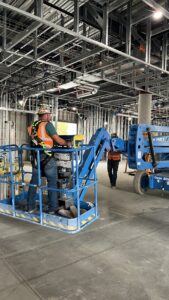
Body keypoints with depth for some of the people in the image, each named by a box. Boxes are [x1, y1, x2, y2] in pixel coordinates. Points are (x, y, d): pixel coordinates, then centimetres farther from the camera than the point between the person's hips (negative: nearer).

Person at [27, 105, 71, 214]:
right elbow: (58, 139, -9)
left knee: (34, 181, 12)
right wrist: (67, 143, 7)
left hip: (35, 157, 7)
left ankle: (31, 207, 20)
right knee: (52, 182, 4)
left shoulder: (33, 125, 12)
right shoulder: (47, 125, -9)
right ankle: (53, 208, 11)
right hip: (47, 157, -6)